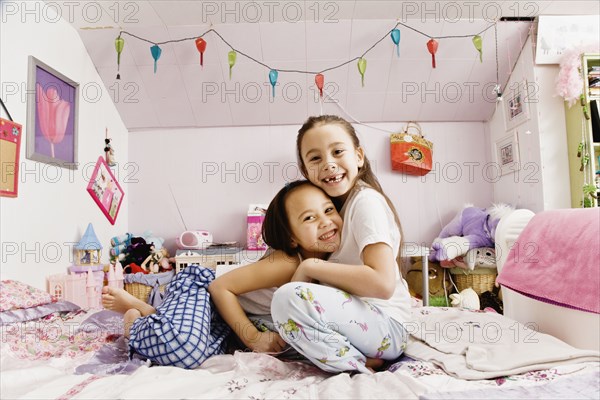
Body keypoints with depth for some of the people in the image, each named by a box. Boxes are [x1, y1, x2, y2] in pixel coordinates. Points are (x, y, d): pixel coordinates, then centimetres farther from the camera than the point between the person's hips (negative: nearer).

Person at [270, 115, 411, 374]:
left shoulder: (367, 201, -13)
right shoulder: (339, 204, 13)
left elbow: (383, 283, -25)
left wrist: (310, 266, -19)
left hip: (387, 326, -10)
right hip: (355, 316, 10)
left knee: (288, 298, -29)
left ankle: (360, 367, -9)